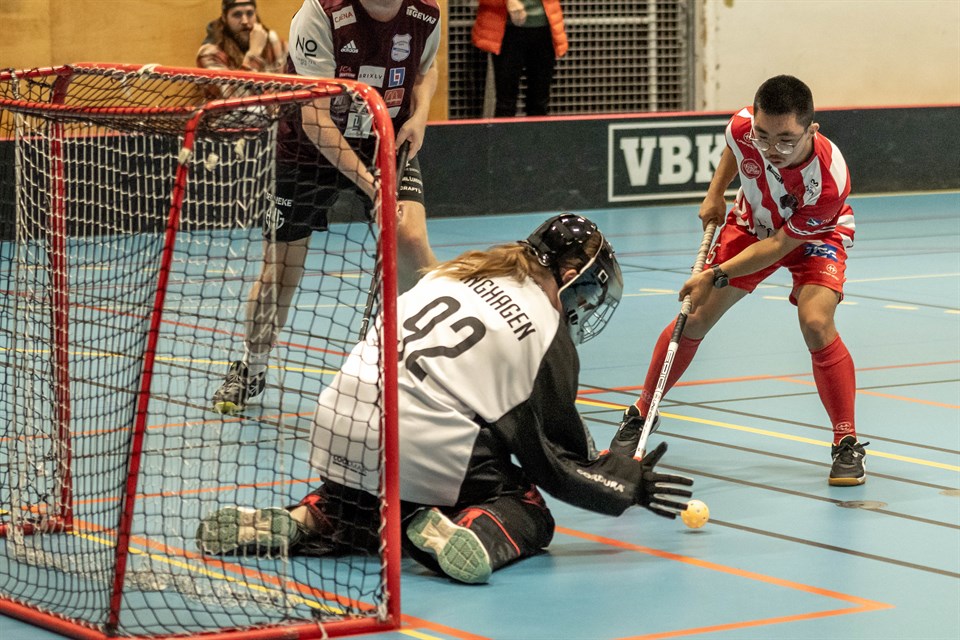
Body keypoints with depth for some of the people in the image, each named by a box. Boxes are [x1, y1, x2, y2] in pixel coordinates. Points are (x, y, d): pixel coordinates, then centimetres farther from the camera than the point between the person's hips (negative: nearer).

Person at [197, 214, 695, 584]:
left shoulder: (459, 272, 17)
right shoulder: (549, 335, 1)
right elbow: (552, 459, 5)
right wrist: (631, 484, 16)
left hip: (337, 429, 6)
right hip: (422, 451, -6)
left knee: (364, 516, 35)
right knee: (528, 515, 14)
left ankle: (302, 522, 7)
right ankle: (475, 533, -17)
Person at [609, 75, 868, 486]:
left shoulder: (827, 181, -42)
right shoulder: (744, 127, -32)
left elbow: (780, 245, -30)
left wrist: (717, 276, -29)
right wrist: (715, 195, 0)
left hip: (813, 235, -4)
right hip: (752, 221, 4)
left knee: (816, 322, -26)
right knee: (695, 317, -1)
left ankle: (847, 445, -11)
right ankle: (640, 415, 20)